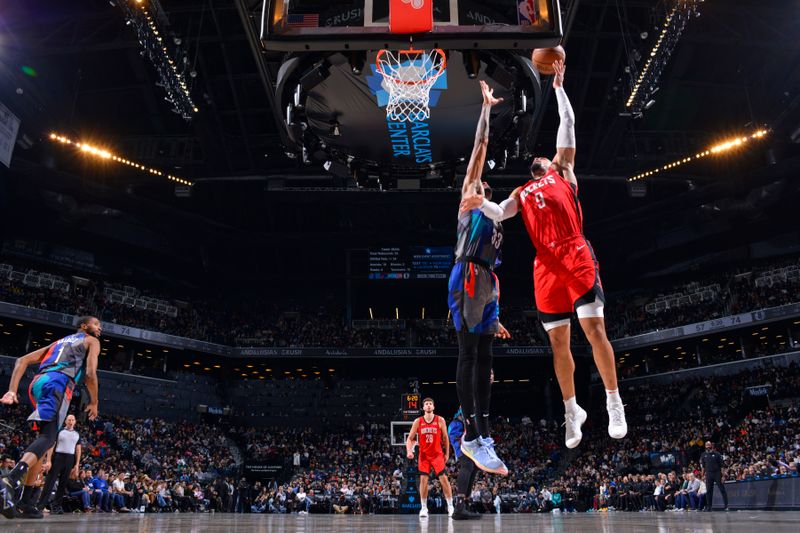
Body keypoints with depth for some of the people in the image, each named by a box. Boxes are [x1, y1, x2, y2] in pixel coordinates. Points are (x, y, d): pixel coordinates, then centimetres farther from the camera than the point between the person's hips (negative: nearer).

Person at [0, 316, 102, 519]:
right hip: (58, 382, -7)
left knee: (45, 438, 13)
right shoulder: (91, 341, 17)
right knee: (48, 437, -19)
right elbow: (90, 373, 0)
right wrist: (94, 403, 12)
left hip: (38, 382, 8)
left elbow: (22, 360, 25)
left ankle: (25, 502, 6)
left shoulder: (59, 342, 37)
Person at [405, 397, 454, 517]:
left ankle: (450, 506, 3)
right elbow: (410, 438, 0)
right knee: (423, 479, -3)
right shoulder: (418, 421, -2)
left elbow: (445, 438, 4)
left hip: (437, 454, -1)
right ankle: (424, 508, 6)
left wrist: (447, 453, 3)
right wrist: (409, 450, -17)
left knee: (444, 479, -7)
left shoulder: (440, 420, -4)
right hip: (424, 455, 1)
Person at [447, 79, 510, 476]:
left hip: (486, 284, 8)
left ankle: (484, 435, 5)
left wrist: (495, 317, 22)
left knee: (484, 360, 4)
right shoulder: (468, 199, 12)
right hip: (466, 280, -8)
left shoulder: (491, 216, 30)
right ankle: (471, 436, -12)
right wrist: (486, 106, 11)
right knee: (468, 357, -11)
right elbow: (480, 146, 6)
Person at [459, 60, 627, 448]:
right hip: (546, 267, 3)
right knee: (558, 341, 5)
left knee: (594, 328, -9)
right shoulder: (521, 193, 25)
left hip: (577, 259, -3)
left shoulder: (562, 171, 19)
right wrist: (481, 203, -13)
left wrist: (558, 86, 19)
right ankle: (572, 410, 17)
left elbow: (568, 123, 15)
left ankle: (614, 403, 1)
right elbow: (500, 213, 6)